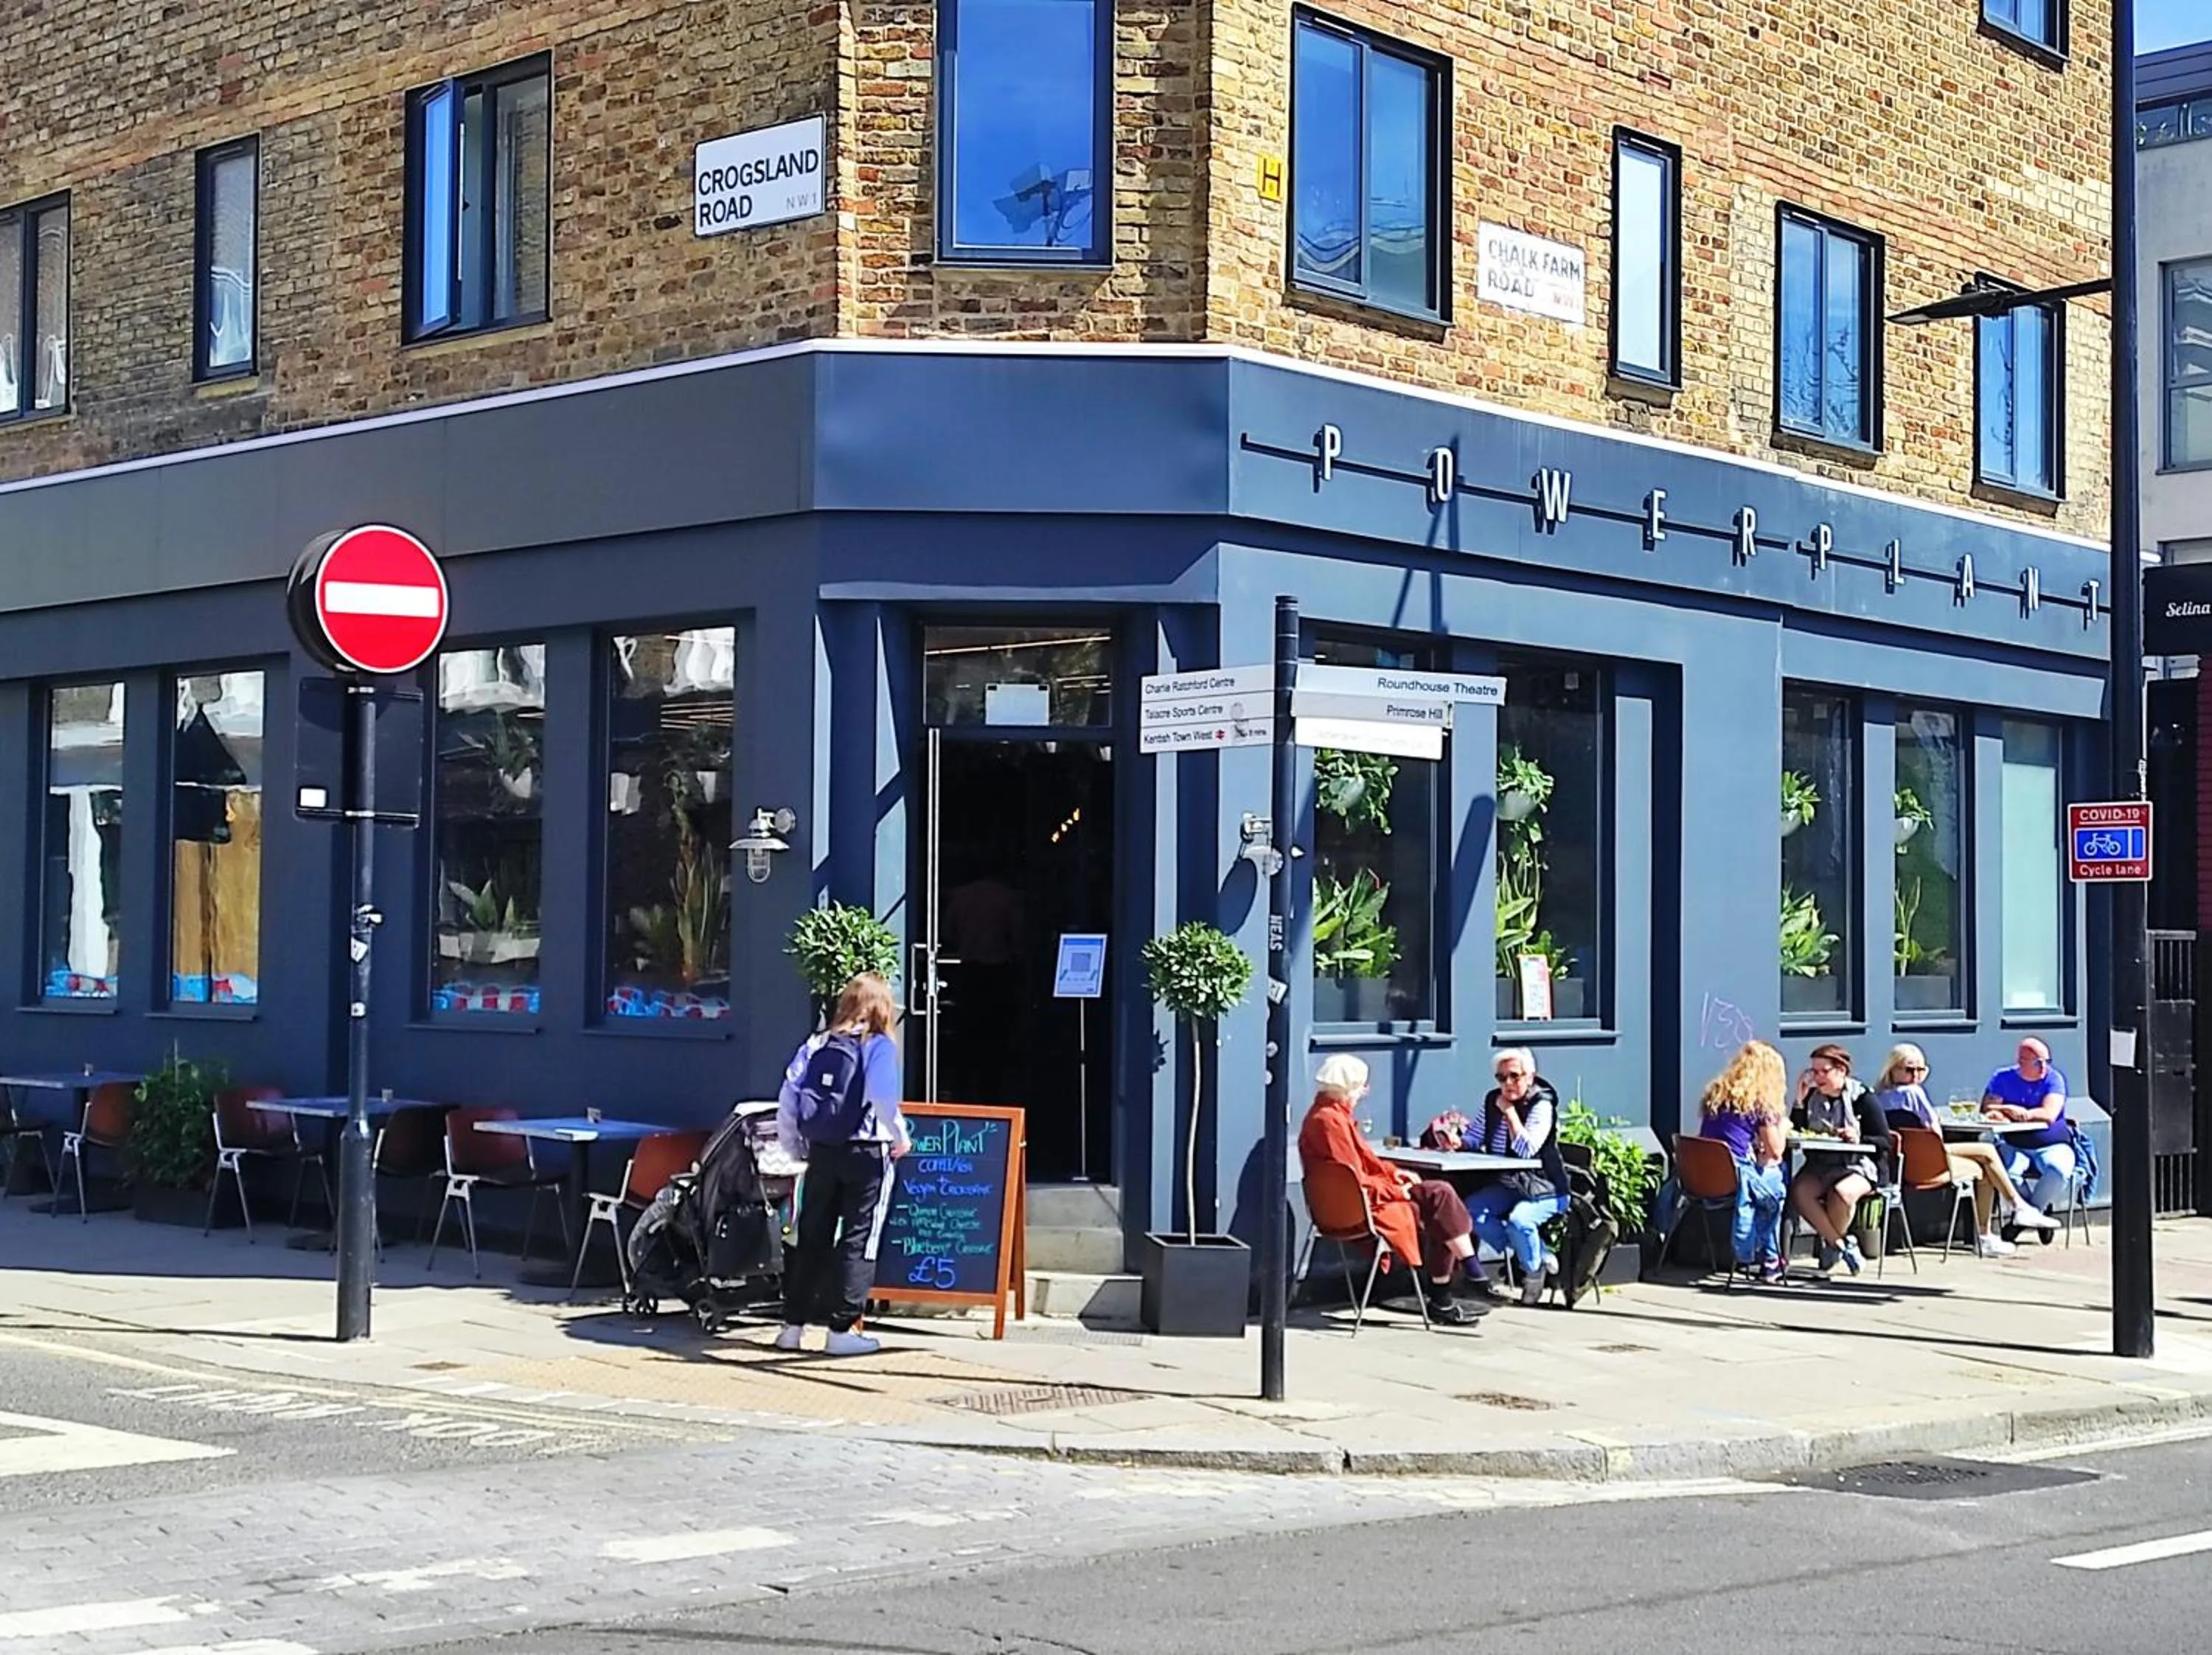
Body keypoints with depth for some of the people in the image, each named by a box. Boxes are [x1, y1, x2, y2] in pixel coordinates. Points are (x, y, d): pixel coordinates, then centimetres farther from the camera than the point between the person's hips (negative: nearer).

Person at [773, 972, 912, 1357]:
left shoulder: (816, 1044, 8)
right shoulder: (880, 1046, -5)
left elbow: (787, 1098, 3)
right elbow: (884, 1099, -19)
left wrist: (795, 1149, 12)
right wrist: (900, 1138, -4)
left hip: (821, 1153, 5)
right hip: (866, 1154, -5)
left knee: (811, 1240, 12)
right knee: (858, 1242, 1)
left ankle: (793, 1325, 16)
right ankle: (842, 1329, -1)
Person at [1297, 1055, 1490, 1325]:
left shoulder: (1333, 1114, 14)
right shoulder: (1328, 1121, -19)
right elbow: (1356, 1181, -21)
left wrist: (1394, 1172, 9)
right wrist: (1395, 1190, -10)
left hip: (1363, 1195, 10)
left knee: (1440, 1192, 0)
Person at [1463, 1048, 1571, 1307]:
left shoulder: (1542, 1104, -15)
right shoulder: (1493, 1100, 5)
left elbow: (1527, 1150, -26)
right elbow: (1477, 1137, 11)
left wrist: (1509, 1111, -22)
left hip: (1544, 1189, -7)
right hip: (1506, 1185, 7)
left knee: (1518, 1220, -35)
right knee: (1470, 1212, -15)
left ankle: (1533, 1271, -1)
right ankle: (1541, 1256, -2)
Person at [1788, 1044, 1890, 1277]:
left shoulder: (1861, 1098, -3)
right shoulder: (1812, 1097, 8)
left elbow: (1885, 1142, -3)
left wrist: (1859, 1139, -21)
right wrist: (1800, 1101, -4)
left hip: (1859, 1166, -4)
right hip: (1820, 1165, 4)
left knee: (1842, 1192, -37)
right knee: (1799, 1191, -28)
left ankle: (1831, 1243, -7)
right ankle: (1843, 1243, -14)